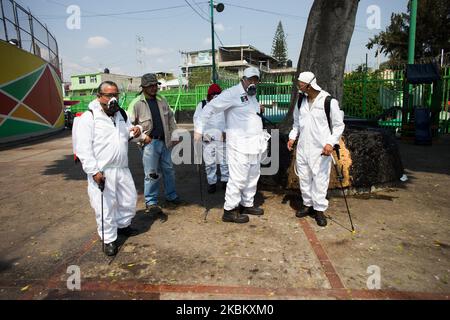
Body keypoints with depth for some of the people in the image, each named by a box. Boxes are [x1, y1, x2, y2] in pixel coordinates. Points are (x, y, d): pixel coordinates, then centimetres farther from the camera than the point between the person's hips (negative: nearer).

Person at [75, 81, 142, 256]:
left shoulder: (121, 114, 11)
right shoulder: (88, 117, -10)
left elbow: (127, 134, 22)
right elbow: (83, 148, -14)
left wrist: (136, 131, -4)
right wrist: (94, 171, -21)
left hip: (122, 168, 7)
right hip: (101, 172, -6)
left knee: (129, 199, 18)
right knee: (105, 207, 1)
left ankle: (123, 225, 43)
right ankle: (109, 239, 21)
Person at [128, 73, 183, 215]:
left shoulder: (162, 100, 9)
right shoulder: (136, 104, -9)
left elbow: (170, 118, 17)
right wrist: (142, 137, -14)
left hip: (165, 141, 6)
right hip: (149, 143, -6)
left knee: (169, 170, 15)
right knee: (151, 174, -2)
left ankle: (171, 196, 32)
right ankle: (151, 202, 13)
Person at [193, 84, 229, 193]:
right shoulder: (202, 105, 7)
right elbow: (197, 119, 3)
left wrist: (226, 132, -10)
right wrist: (202, 133, -9)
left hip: (222, 138, 0)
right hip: (208, 138, 0)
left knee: (224, 161, 4)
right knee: (209, 162, 5)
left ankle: (225, 180, 19)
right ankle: (211, 182, 17)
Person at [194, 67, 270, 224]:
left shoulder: (252, 95, 15)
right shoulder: (232, 93, -12)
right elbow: (210, 108, -13)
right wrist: (199, 129, -16)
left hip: (255, 143, 9)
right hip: (239, 144, -9)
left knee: (253, 176, 15)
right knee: (238, 177, -6)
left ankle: (247, 204, 30)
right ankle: (229, 211, 6)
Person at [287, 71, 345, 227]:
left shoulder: (329, 101, -11)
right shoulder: (301, 100, 7)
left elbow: (339, 125, -4)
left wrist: (331, 143, -15)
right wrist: (293, 137, 8)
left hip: (321, 149, -5)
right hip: (302, 146, 6)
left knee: (320, 179, -1)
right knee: (304, 177, 12)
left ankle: (319, 209, 13)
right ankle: (307, 204, 28)